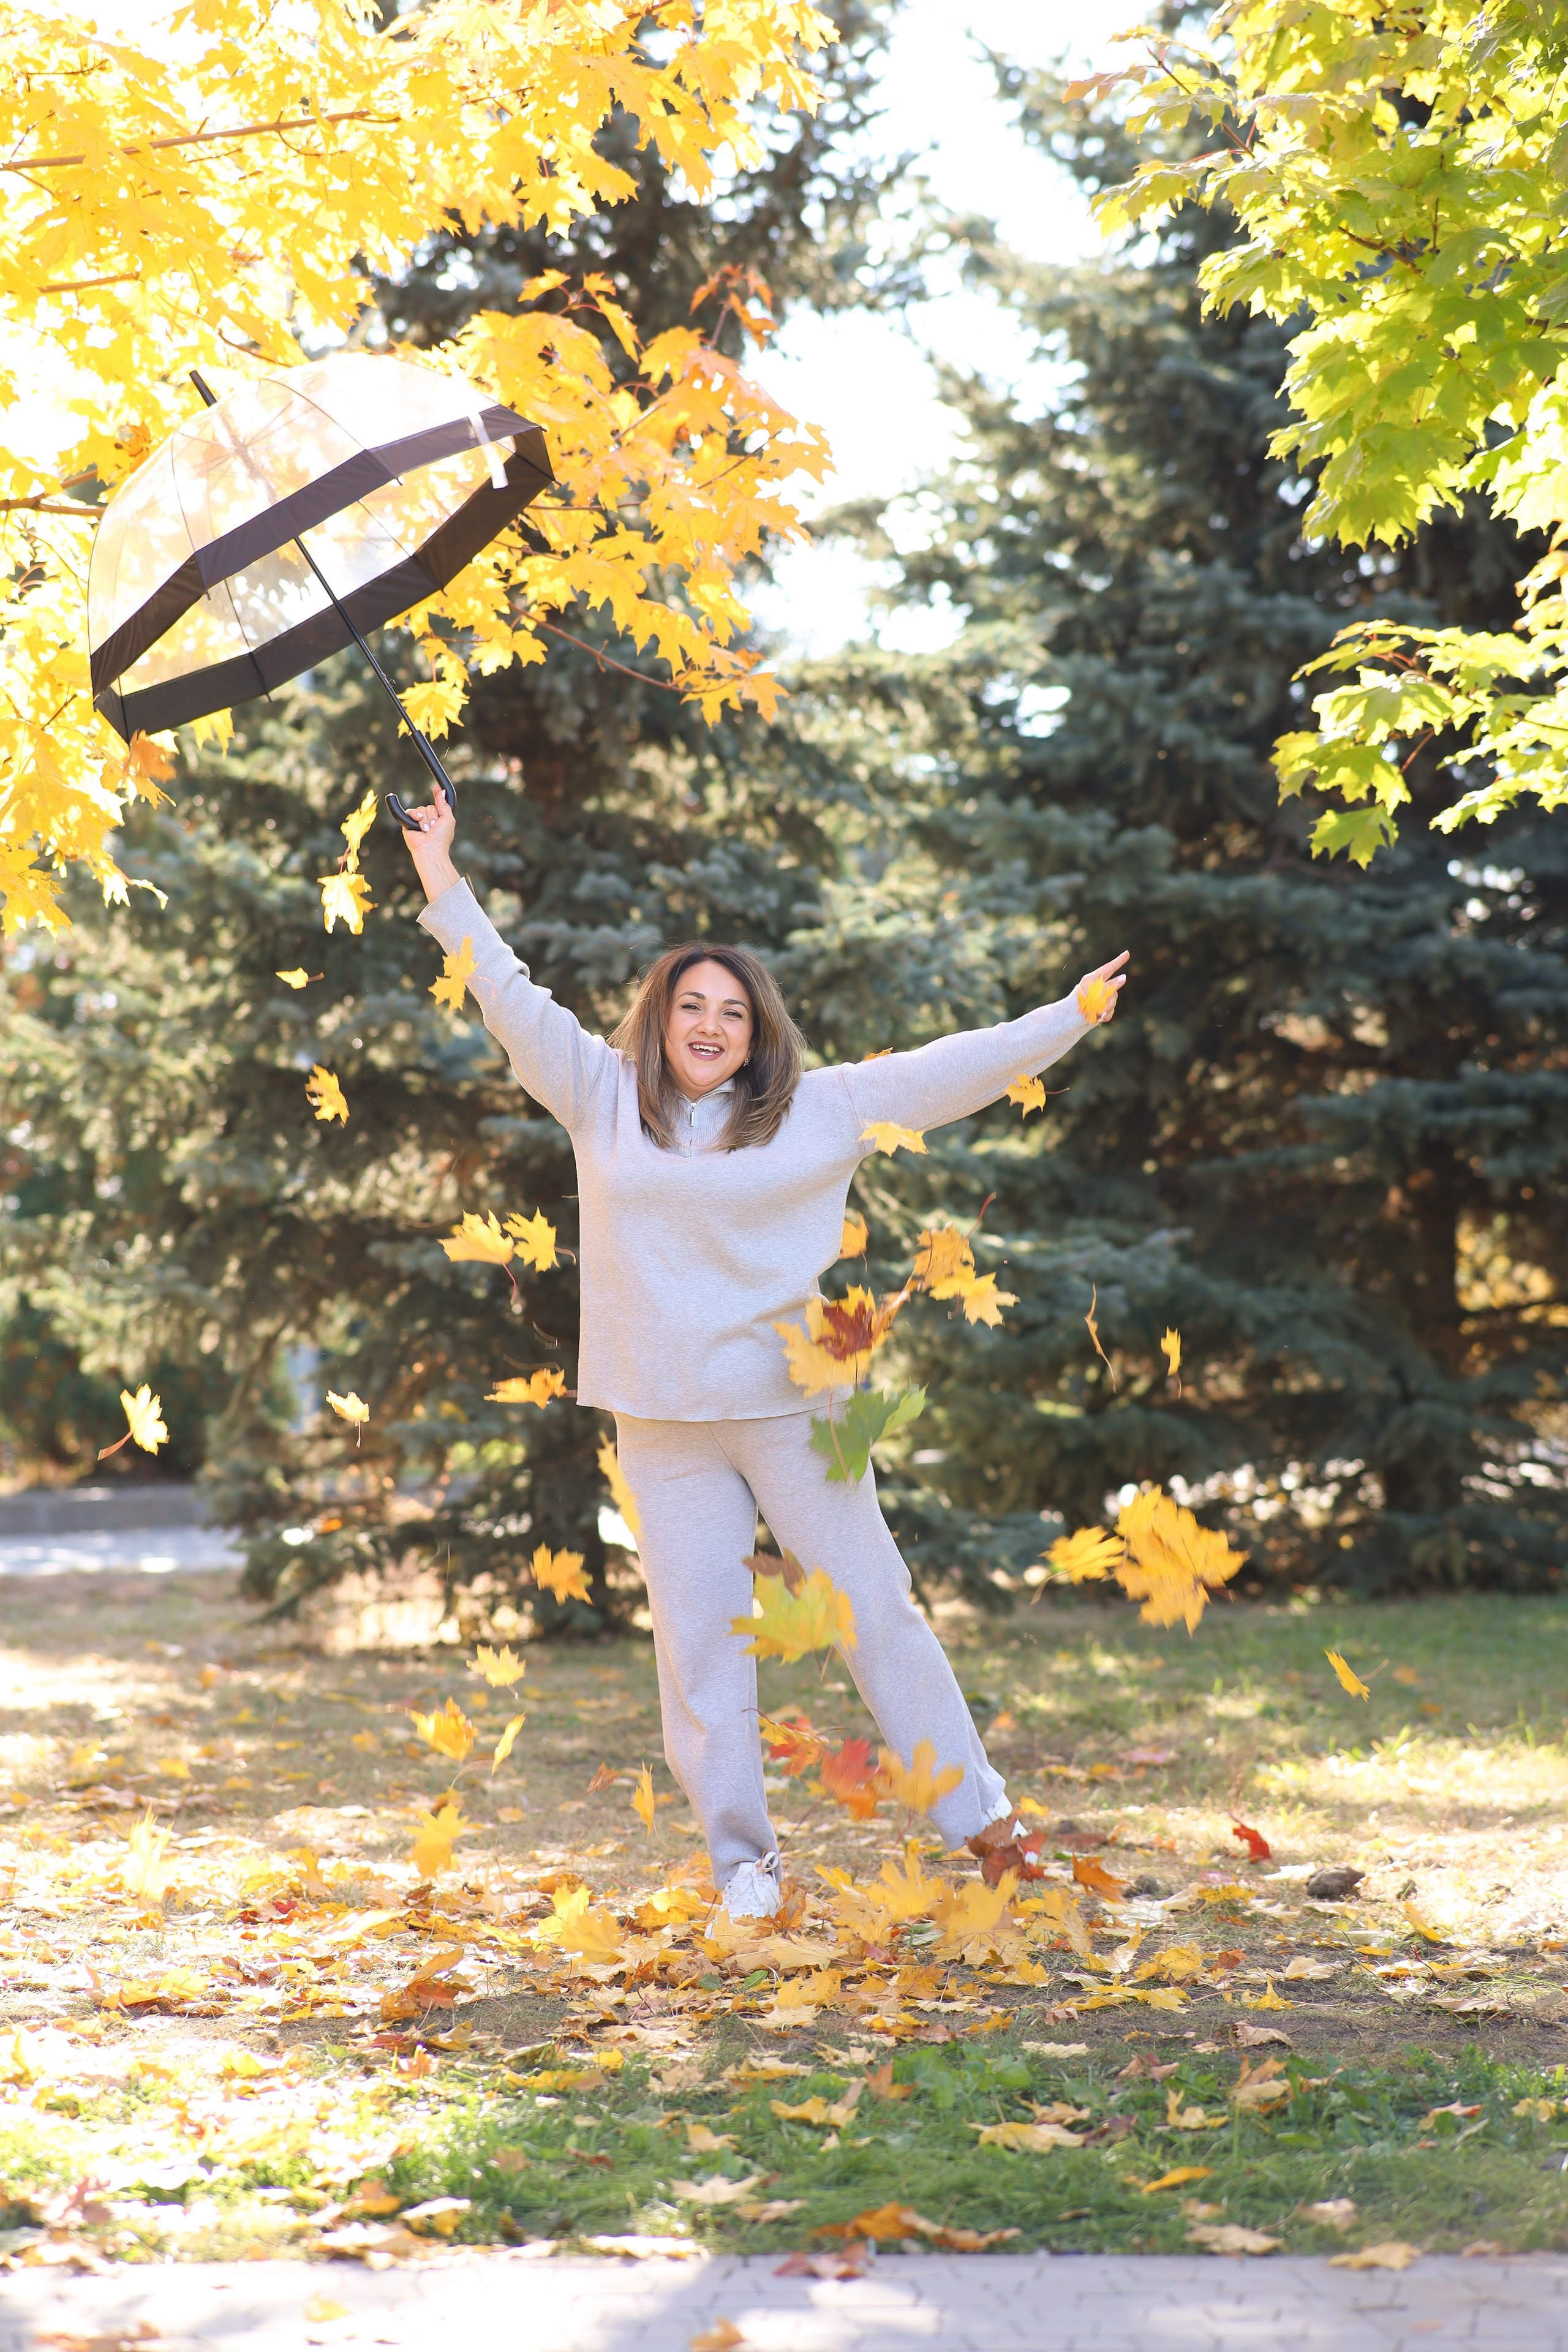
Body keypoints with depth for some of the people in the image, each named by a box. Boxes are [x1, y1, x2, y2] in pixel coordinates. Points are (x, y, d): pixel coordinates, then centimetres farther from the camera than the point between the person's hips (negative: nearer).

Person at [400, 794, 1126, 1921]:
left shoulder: (820, 1109, 4)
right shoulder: (606, 1100, 7)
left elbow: (950, 1070, 6)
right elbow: (516, 1006, 8)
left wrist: (1069, 1020, 4)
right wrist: (448, 891, 5)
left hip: (796, 1408, -1)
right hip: (665, 1427, 1)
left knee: (875, 1612, 2)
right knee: (698, 1645, 2)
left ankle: (981, 1818, 12)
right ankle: (744, 1864, 12)